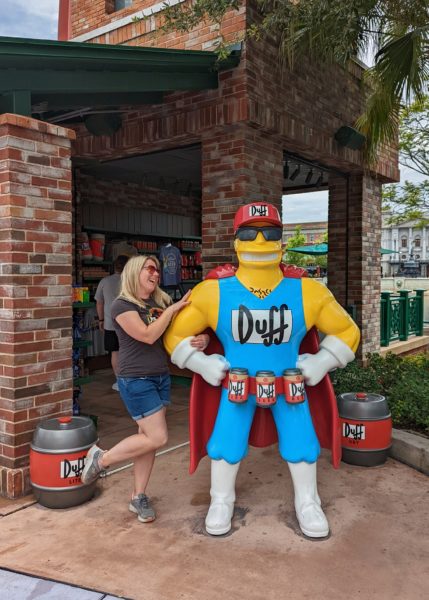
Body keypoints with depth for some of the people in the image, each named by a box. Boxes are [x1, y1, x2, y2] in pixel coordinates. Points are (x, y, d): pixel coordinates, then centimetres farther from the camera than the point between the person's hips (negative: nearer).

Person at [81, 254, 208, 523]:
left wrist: (202, 339, -12)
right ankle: (101, 458, 12)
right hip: (136, 380, -6)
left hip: (161, 377, 6)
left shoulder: (162, 301, 7)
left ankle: (139, 496, 25)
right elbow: (148, 335, -21)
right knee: (157, 437, -7)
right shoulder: (122, 305, -11)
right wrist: (172, 310, -17)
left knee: (148, 437, 11)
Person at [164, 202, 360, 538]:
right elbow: (176, 335, -4)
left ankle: (307, 504, 34)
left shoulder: (307, 291, -14)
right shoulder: (214, 291, -16)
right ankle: (222, 502, 31)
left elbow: (346, 332, 0)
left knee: (301, 441, 8)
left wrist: (320, 363, -9)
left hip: (290, 385, 1)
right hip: (236, 384, -1)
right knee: (227, 442, 4)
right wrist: (204, 365, -11)